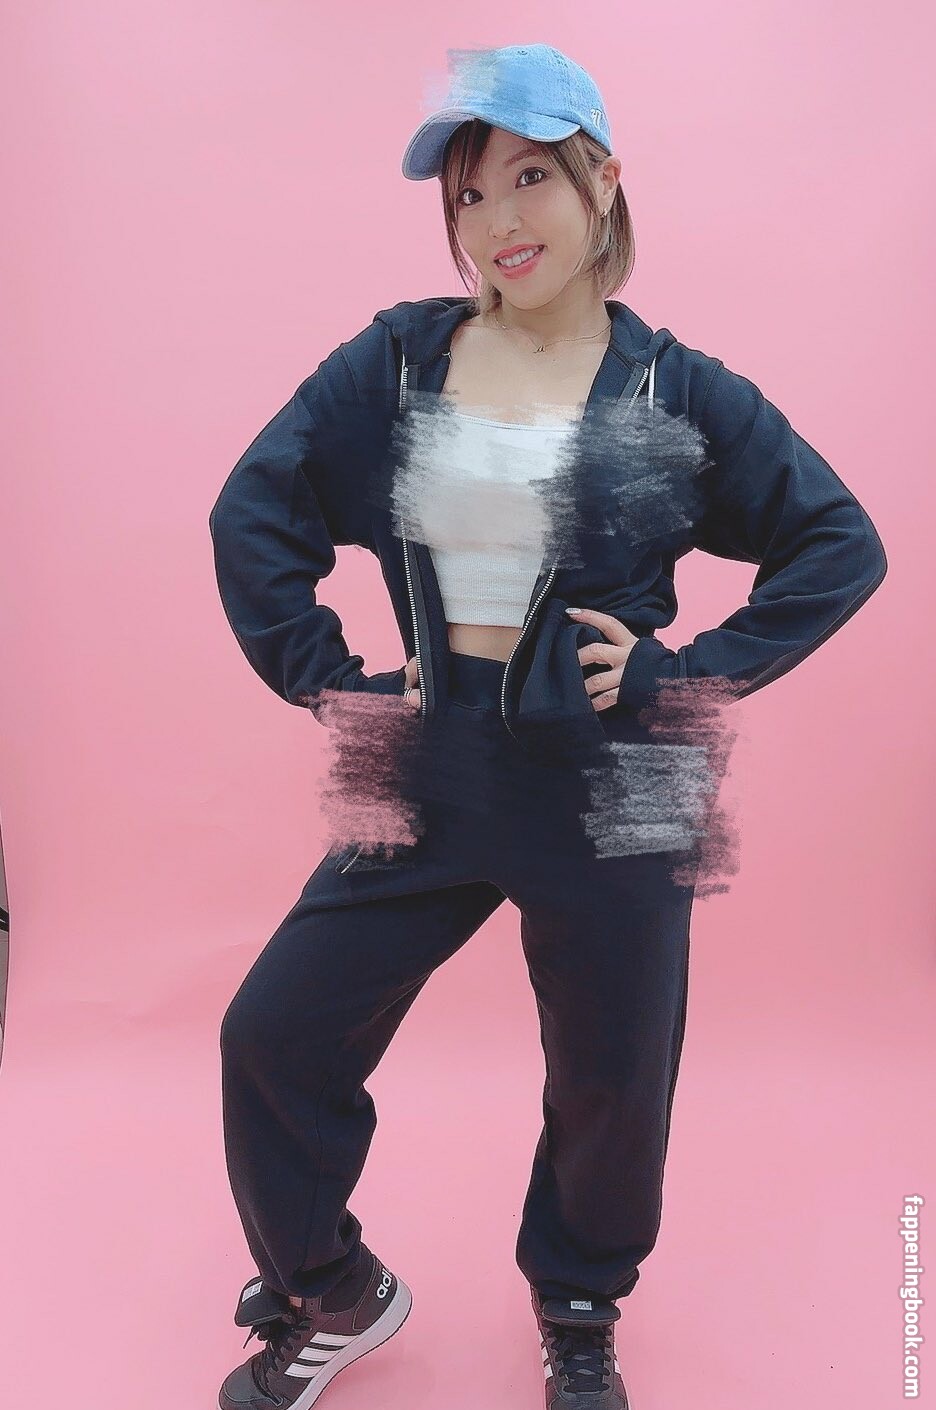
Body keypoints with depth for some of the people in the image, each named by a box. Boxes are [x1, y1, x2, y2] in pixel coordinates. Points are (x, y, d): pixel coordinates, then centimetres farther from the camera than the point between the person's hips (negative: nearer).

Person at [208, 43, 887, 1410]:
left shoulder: (678, 392, -3)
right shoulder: (391, 362, 1)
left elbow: (843, 544, 1)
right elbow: (253, 515, 5)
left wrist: (686, 671, -8)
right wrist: (325, 677, -2)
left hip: (611, 787, -1)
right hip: (430, 772, 2)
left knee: (610, 1081, 10)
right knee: (274, 1034, 4)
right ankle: (330, 1297, 33)